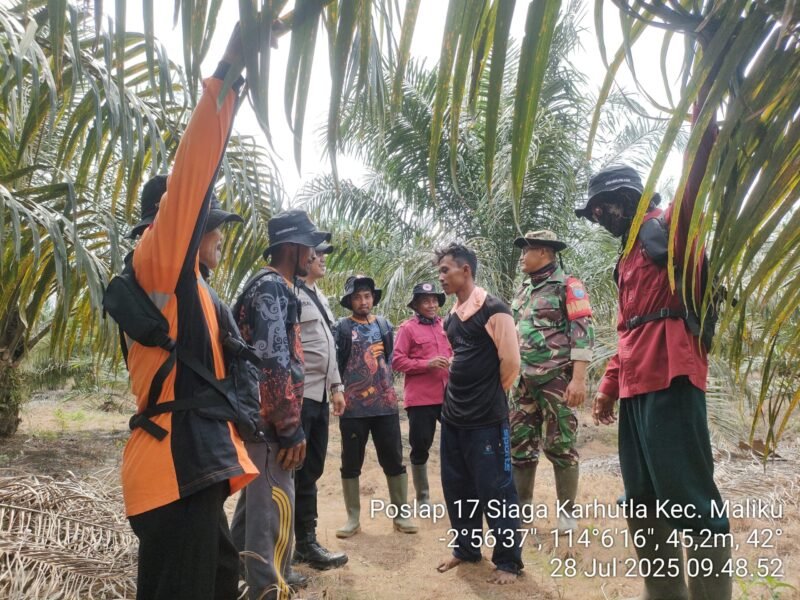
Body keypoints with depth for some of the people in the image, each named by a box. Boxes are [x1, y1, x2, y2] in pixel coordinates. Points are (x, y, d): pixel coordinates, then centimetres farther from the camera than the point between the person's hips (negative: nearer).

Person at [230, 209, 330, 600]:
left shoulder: (271, 285, 17)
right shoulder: (273, 287, -15)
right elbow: (272, 363, -23)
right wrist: (290, 428, -20)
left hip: (258, 418, 11)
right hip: (269, 420, -11)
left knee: (255, 501, 21)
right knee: (275, 508, -5)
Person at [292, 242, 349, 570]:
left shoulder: (319, 297, 18)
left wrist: (336, 386, 18)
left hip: (319, 395, 9)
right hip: (298, 395, -9)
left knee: (312, 470, 15)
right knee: (299, 472, 0)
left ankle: (305, 540, 26)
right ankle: (304, 542, 12)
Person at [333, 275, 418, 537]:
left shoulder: (385, 325, 9)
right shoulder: (341, 328, 0)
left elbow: (393, 359, 13)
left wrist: (387, 387, 5)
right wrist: (340, 391, -10)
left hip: (385, 404, 2)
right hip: (353, 407, -2)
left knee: (394, 461, 7)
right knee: (351, 464, 7)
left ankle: (400, 514, 20)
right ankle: (353, 518, 20)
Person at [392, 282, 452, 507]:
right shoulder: (407, 328, -5)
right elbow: (397, 361, -9)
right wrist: (427, 364, -18)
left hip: (447, 395, 5)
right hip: (420, 398, -5)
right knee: (421, 447, 5)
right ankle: (423, 497, 22)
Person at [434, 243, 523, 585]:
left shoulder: (493, 309, -13)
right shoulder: (452, 317, 10)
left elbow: (510, 362, -13)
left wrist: (491, 395, 0)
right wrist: (459, 392, 15)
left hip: (486, 418, -8)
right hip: (453, 415, 8)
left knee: (495, 490, 3)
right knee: (456, 487, 15)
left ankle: (508, 561, 19)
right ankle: (466, 548, 33)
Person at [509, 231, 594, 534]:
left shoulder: (567, 286, -5)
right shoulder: (523, 291, 16)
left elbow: (583, 333, -12)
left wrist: (579, 378, -19)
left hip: (557, 379, -7)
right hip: (524, 381, 7)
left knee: (560, 446, 2)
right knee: (520, 445, 8)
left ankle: (566, 511, 15)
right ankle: (521, 505, 21)